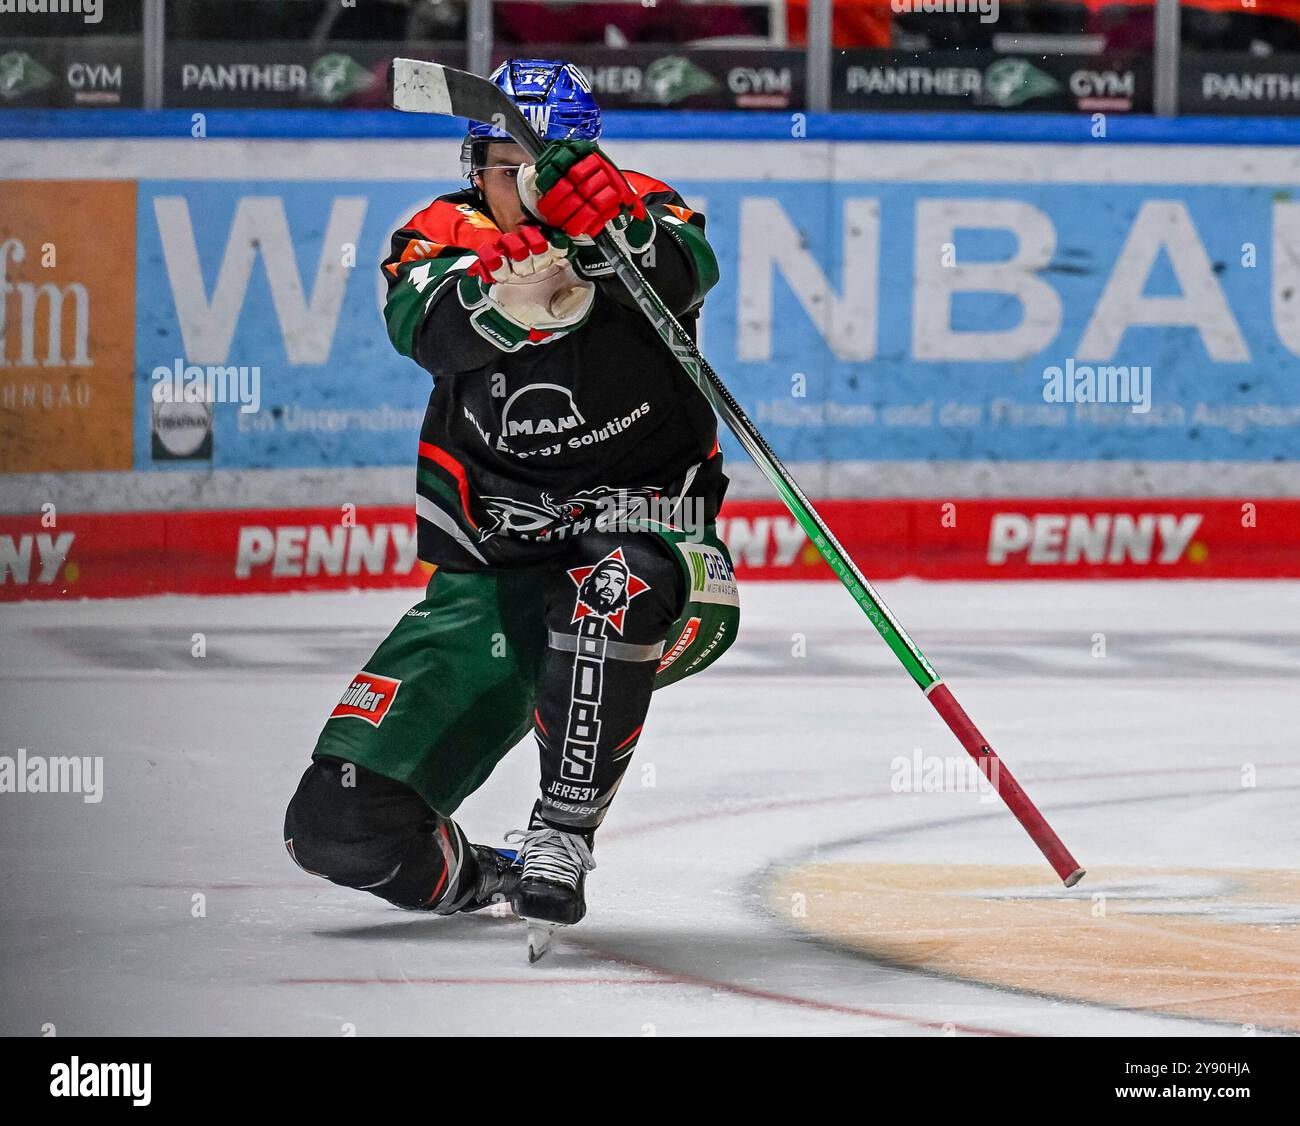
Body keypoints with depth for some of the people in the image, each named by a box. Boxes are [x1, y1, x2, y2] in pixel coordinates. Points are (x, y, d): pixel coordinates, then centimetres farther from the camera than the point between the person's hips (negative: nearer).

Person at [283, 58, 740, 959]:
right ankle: (473, 880, 23)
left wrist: (608, 225, -48)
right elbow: (426, 329, -23)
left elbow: (688, 274, -26)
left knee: (612, 595, -42)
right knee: (342, 824, -9)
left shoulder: (641, 212, -1)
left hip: (644, 535, -2)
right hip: (490, 568, 2)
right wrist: (506, 300, -46)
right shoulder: (441, 236, 1)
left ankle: (560, 843, -29)